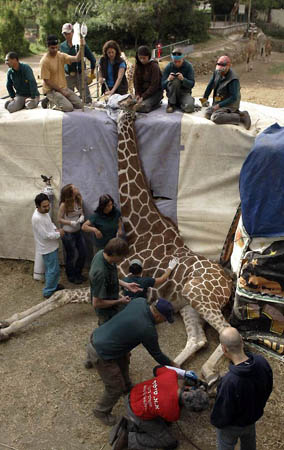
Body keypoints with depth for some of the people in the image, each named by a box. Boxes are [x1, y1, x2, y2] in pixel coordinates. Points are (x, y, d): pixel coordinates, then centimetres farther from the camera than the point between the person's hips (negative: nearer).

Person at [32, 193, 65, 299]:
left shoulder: (44, 212, -3)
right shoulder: (37, 218, -32)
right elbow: (46, 235, -28)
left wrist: (55, 229, -2)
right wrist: (59, 234, -15)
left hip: (51, 245, 9)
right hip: (48, 248, -9)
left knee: (50, 268, 25)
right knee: (53, 270, 2)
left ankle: (53, 285, 43)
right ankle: (48, 292, 15)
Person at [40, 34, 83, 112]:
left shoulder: (61, 56, 2)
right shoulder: (44, 61, -16)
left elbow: (76, 59, -13)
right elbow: (47, 81, -15)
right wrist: (61, 91, -15)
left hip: (63, 88, 7)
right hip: (51, 90, -6)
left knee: (79, 105, -5)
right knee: (69, 108, -24)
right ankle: (50, 100, 2)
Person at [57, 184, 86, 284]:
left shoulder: (79, 200, -4)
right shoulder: (64, 205, -21)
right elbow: (59, 219, -12)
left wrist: (81, 217, -12)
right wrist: (71, 222, -23)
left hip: (78, 231, 6)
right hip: (68, 234, -6)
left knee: (83, 253, 13)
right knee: (70, 256, 11)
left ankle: (78, 273, 37)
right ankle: (71, 276, 32)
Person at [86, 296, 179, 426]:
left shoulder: (140, 301, -7)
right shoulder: (148, 330, -24)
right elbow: (157, 354, -6)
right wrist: (173, 365, 13)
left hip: (97, 336, 9)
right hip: (101, 354, -8)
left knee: (123, 359, 31)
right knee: (115, 389, 9)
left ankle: (127, 387, 56)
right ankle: (101, 411, 34)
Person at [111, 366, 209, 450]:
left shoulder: (171, 375, -27)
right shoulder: (173, 414, -31)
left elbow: (158, 369, -1)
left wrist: (184, 373, -3)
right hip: (138, 415, -6)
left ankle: (127, 426, 16)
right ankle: (129, 439, 4)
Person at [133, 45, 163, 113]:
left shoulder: (154, 66, -14)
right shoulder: (138, 66, 4)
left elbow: (154, 85, -19)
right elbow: (136, 81, 8)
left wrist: (143, 97, -23)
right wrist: (137, 94, -9)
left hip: (155, 92, -7)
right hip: (143, 91, 7)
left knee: (142, 107, -29)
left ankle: (157, 103, 1)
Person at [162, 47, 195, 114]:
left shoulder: (188, 66, -7)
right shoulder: (168, 67, -7)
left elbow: (192, 84, -12)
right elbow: (163, 85, -8)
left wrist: (183, 79, -32)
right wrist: (168, 80, -31)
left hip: (184, 92, -1)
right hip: (172, 93, 1)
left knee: (189, 108, -32)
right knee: (175, 80, -31)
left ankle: (180, 104, 3)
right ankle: (171, 104, -16)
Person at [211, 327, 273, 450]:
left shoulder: (229, 382, -46)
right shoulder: (262, 362, -27)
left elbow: (222, 411, -28)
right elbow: (268, 389, -5)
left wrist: (216, 422, -5)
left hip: (232, 426, -5)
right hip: (253, 417, 5)